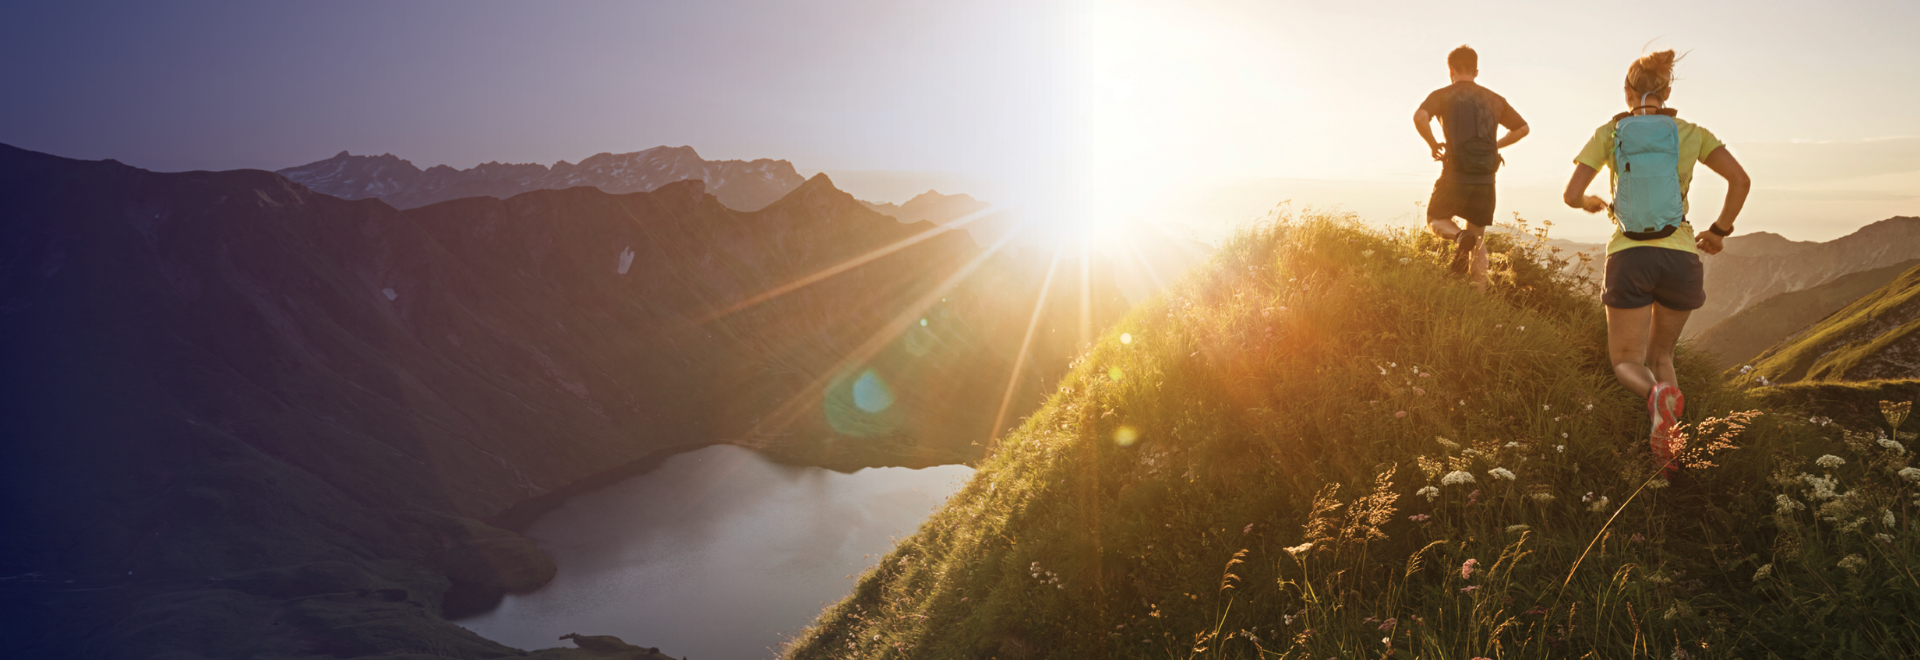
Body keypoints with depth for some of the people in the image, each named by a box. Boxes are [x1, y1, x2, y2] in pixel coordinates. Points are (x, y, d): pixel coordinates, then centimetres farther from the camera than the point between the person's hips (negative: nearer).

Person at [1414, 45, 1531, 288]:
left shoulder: (1442, 95, 1)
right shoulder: (1494, 99, 12)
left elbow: (1419, 117, -19)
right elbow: (1522, 128, 18)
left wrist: (1433, 145, -4)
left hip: (1455, 176, -3)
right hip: (1485, 180, 4)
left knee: (1436, 221, 19)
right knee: (1477, 241, 16)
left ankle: (1460, 237, -15)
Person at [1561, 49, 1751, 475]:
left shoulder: (1609, 133, 3)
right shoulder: (1689, 133, 6)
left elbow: (1571, 195, -2)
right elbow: (1740, 180, -3)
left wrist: (1591, 204, 22)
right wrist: (1719, 231, 11)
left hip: (1629, 259, -2)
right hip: (1679, 257, 2)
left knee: (1627, 364, 8)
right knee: (1660, 353, 21)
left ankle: (1657, 394, -30)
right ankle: (1667, 449, 1)